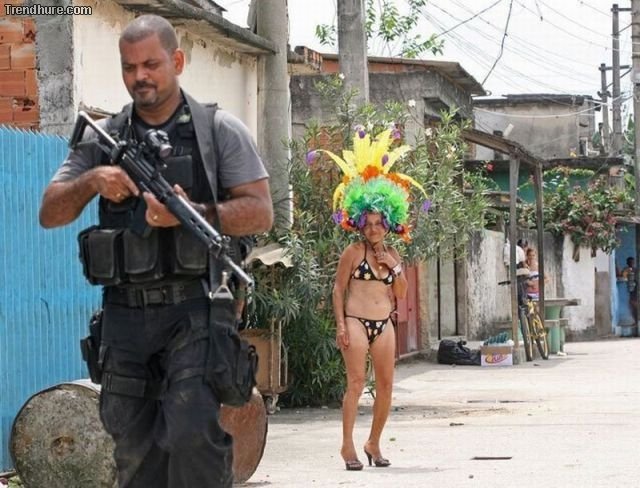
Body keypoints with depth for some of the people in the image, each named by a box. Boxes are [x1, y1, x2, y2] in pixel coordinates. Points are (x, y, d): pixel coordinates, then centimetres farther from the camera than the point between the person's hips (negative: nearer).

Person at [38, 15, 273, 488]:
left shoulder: (220, 130, 4)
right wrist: (91, 182, -11)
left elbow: (261, 213, -2)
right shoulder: (102, 139, 13)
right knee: (133, 445, 7)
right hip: (125, 313, 4)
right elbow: (50, 214, 9)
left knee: (192, 435, -17)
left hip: (194, 310, -4)